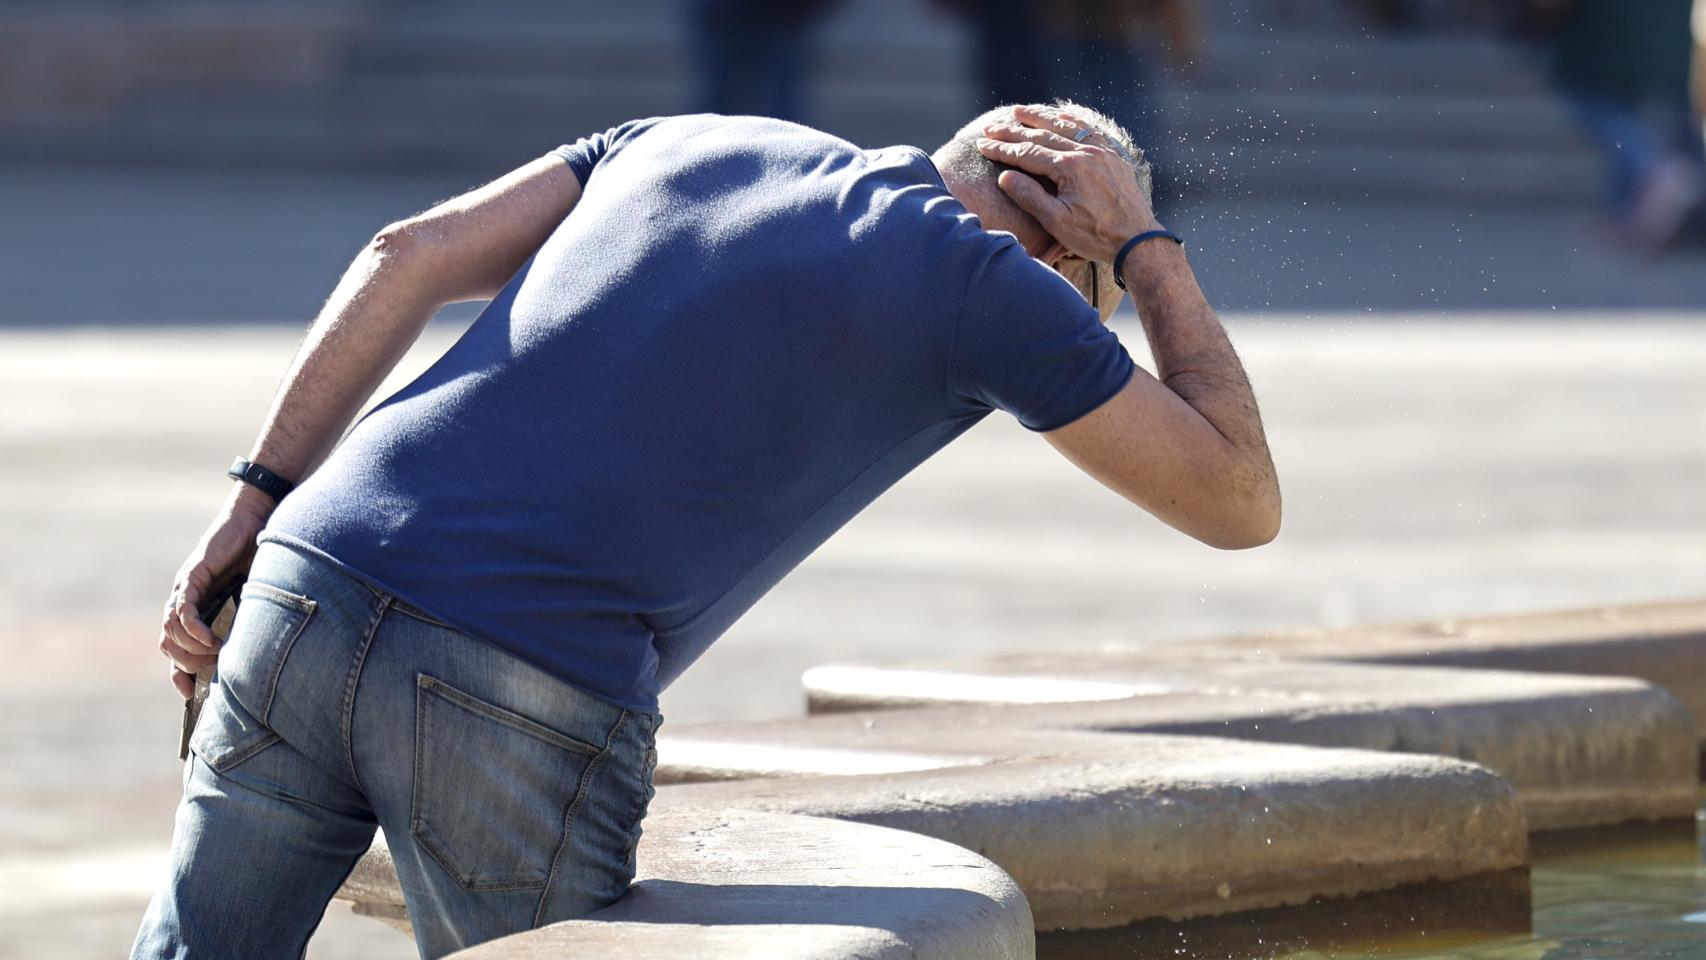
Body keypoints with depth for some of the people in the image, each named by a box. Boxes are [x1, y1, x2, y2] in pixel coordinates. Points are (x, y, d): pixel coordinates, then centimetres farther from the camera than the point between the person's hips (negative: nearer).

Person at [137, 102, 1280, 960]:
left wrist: (258, 500, 16)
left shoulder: (694, 142, 23)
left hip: (309, 584, 6)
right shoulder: (986, 287, 5)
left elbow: (409, 256, 17)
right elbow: (1240, 501, 11)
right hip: (521, 706, -5)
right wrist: (1145, 244, 19)